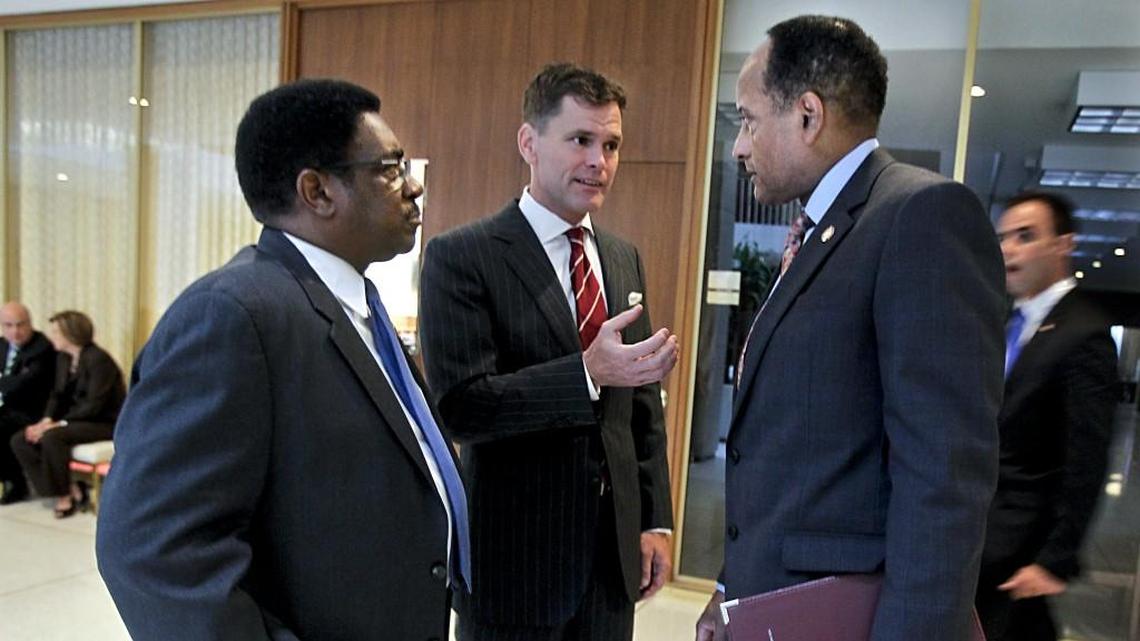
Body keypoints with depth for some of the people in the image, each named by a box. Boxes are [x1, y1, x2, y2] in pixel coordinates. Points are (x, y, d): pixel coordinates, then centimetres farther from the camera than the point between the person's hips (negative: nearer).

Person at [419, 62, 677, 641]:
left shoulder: (625, 259, 7)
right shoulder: (460, 256, -11)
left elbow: (643, 404, 10)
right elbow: (461, 405, -19)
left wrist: (655, 521, 8)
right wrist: (589, 373, -30)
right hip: (514, 554, -5)